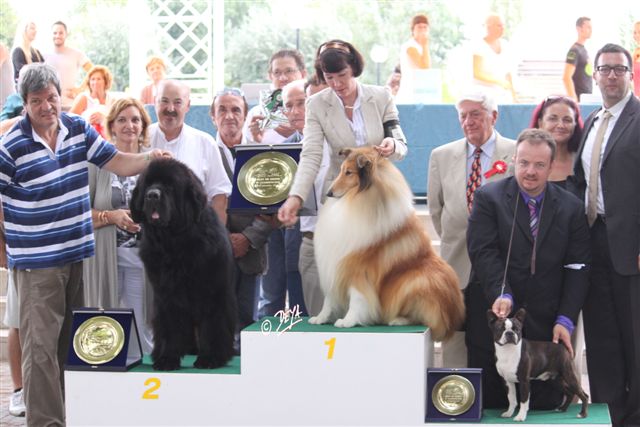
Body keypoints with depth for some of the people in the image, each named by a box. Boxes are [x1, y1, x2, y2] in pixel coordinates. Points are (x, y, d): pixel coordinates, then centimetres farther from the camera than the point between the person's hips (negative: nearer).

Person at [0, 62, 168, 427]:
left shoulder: (79, 130, 4)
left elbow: (118, 163, 3)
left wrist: (151, 159, -15)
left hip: (80, 255, 5)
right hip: (36, 263, -5)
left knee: (73, 342, 16)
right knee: (42, 346, -6)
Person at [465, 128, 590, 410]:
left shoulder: (571, 208, 7)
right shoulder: (488, 198, 0)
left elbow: (577, 268, 3)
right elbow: (483, 252, -11)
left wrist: (565, 320, -8)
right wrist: (501, 294, -27)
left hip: (546, 324, 2)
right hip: (494, 318, -1)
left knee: (546, 406, 0)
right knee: (489, 405, 3)